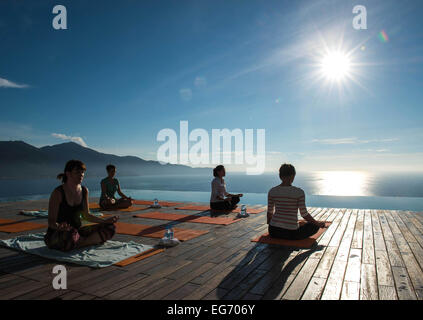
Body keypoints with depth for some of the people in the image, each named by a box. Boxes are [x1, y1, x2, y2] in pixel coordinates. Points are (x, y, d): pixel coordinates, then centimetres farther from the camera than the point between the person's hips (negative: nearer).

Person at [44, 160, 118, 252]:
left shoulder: (84, 191, 3)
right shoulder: (58, 192, -15)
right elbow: (51, 222, -15)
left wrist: (105, 221, 3)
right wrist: (59, 226, -38)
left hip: (77, 231, 6)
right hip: (56, 236, -5)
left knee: (110, 228, -8)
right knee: (71, 233, -41)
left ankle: (80, 243, -17)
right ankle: (93, 240, -11)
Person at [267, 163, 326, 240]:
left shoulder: (272, 191, -3)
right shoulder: (299, 192, -13)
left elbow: (270, 212, 8)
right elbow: (304, 214, -8)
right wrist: (318, 223, 11)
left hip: (273, 231, 5)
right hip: (291, 233, -5)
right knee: (315, 226, 21)